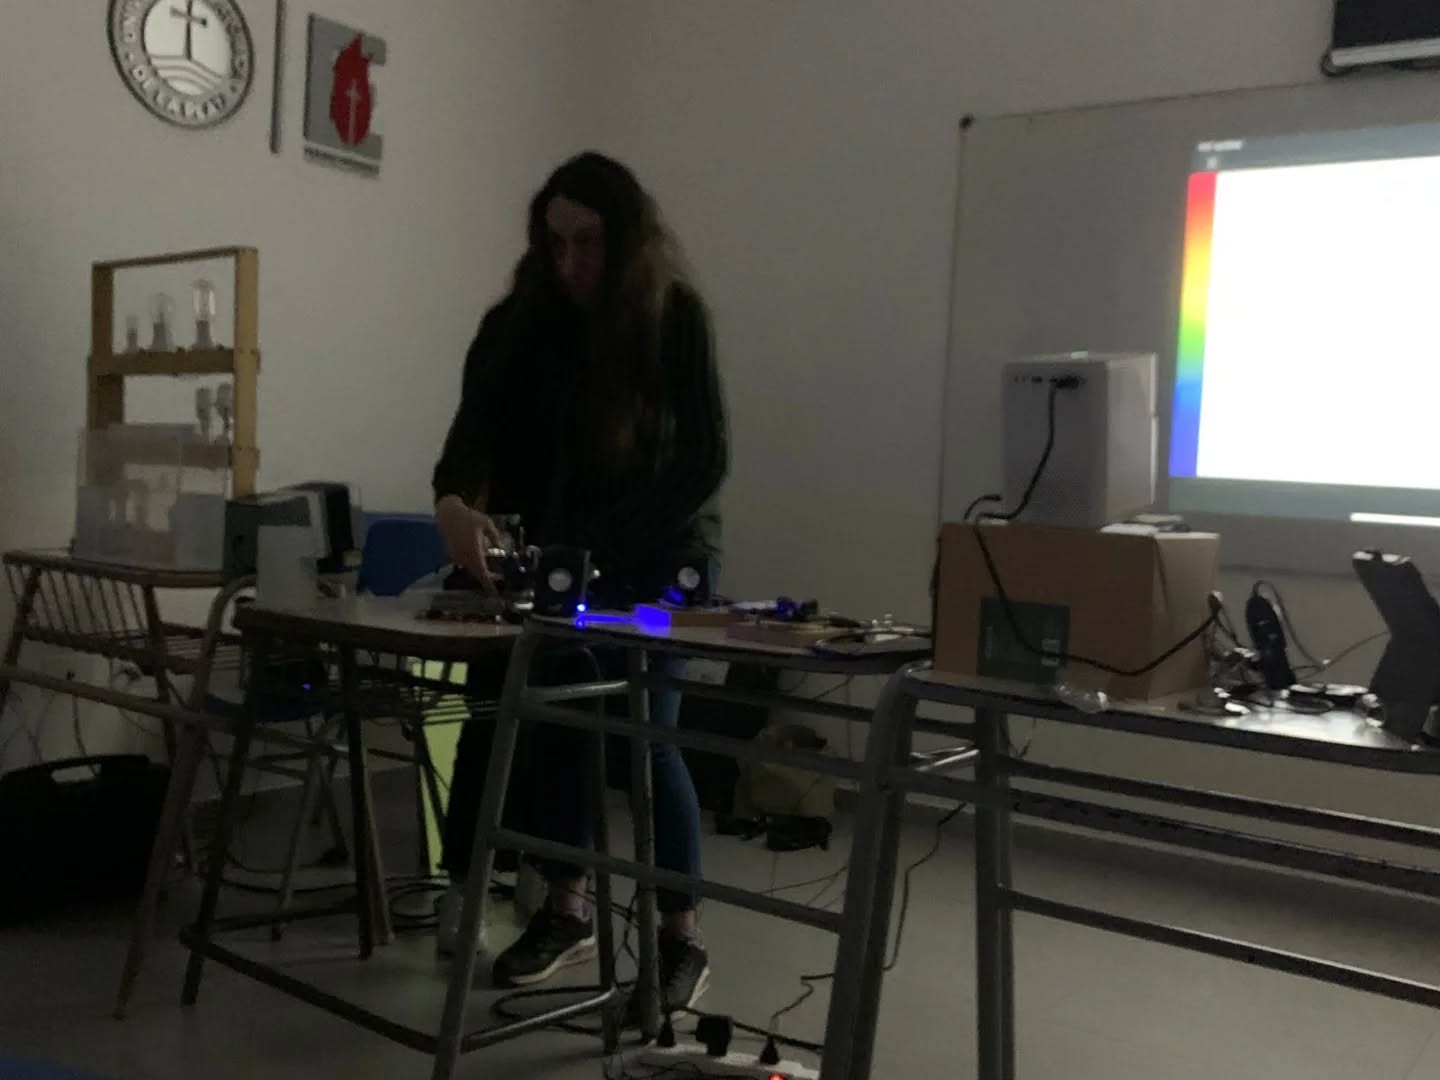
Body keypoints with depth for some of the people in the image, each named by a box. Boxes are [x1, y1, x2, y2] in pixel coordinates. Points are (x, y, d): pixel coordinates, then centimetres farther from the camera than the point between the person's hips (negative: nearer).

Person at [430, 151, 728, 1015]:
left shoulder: (677, 317, -14)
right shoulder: (522, 321, -7)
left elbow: (707, 458, -17)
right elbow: (479, 426, -18)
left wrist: (613, 542, -27)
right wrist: (455, 500, -40)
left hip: (663, 555, -3)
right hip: (558, 551, 4)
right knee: (556, 718, 3)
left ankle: (684, 938, 6)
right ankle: (568, 910, 21)